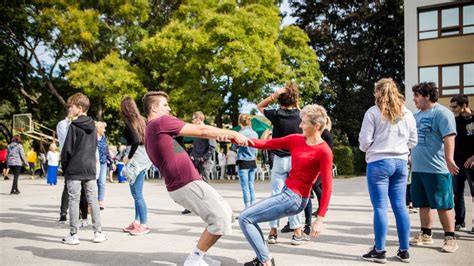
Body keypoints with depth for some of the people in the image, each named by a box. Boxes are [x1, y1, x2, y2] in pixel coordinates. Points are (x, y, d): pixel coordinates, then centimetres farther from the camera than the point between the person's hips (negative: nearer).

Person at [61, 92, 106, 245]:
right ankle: (98, 233, 10)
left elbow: (67, 148, -10)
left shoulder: (73, 126, -9)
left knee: (74, 201, 1)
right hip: (90, 169, 5)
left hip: (74, 169, -5)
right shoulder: (93, 126, 9)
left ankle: (73, 235, 5)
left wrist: (64, 166, 2)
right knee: (93, 200, 7)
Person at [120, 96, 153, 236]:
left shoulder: (129, 121, -10)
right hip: (143, 157, 8)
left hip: (137, 158, -8)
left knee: (137, 194, -3)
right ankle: (137, 222, 22)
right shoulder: (141, 120, 12)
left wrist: (128, 157, -13)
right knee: (137, 193, 15)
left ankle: (144, 225, 2)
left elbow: (136, 140, -22)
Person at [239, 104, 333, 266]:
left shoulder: (324, 151, -15)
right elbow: (266, 144, 4)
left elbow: (327, 187, -16)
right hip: (286, 193, 8)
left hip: (295, 198, -8)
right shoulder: (296, 140, 6)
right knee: (248, 217, 17)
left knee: (244, 218, -9)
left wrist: (320, 219, -19)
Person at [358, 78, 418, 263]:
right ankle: (404, 251, 15)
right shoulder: (407, 114, 7)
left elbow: (365, 140, -8)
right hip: (401, 162, 5)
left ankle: (379, 251, 5)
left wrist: (366, 149, 13)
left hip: (379, 163, -5)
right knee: (400, 206, 9)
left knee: (380, 207, -1)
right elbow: (413, 141, 11)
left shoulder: (373, 112, -7)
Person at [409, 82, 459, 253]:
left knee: (443, 204, 0)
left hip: (437, 168, -8)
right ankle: (426, 235, 25)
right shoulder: (417, 115, 15)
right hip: (418, 168, 8)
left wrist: (449, 159, -29)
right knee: (423, 204, 14)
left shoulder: (441, 113, -9)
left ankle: (450, 238, 10)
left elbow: (449, 137, -19)